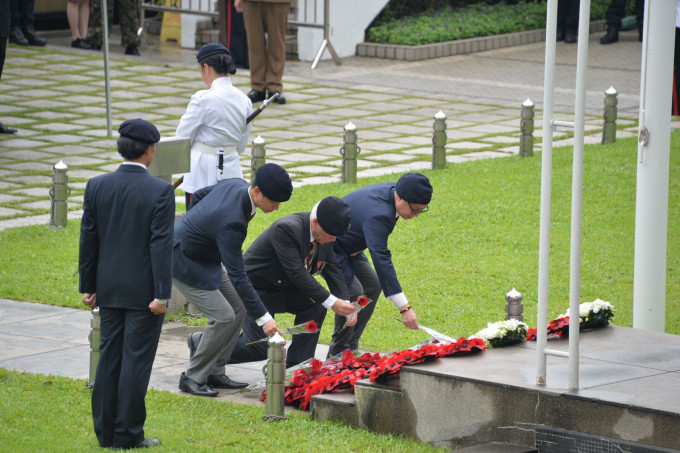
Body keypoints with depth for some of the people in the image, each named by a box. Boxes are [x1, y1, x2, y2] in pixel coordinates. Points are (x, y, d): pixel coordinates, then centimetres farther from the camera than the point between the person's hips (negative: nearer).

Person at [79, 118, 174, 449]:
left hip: (109, 289, 4)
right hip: (143, 292, -4)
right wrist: (162, 294, -13)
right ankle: (127, 435, 3)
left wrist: (88, 286, 11)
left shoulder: (96, 187, 0)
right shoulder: (160, 191, -13)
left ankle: (106, 432, 15)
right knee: (136, 360, 1)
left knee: (109, 357, 11)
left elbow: (88, 239, 4)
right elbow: (161, 244, -15)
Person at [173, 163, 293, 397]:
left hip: (205, 256, 10)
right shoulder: (231, 220, -37)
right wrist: (264, 318, -32)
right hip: (184, 262, -10)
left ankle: (214, 372, 14)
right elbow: (237, 276, -33)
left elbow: (199, 195, 9)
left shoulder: (236, 184, -11)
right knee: (223, 317, -13)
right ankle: (193, 377, 1)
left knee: (238, 308, 7)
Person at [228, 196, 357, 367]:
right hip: (255, 290, -8)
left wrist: (346, 305, -18)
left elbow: (333, 271, -3)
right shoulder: (286, 229, -31)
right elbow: (296, 273, -34)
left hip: (283, 289, 8)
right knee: (261, 349, -12)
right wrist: (332, 302, -35)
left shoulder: (325, 238, -6)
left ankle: (296, 365, -5)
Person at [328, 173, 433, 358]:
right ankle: (338, 354, -7)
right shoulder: (377, 215, -38)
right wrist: (404, 307, -44)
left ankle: (351, 347, 12)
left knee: (372, 285, 6)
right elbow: (381, 260, -42)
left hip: (348, 247, 10)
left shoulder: (393, 190, -9)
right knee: (353, 293, -20)